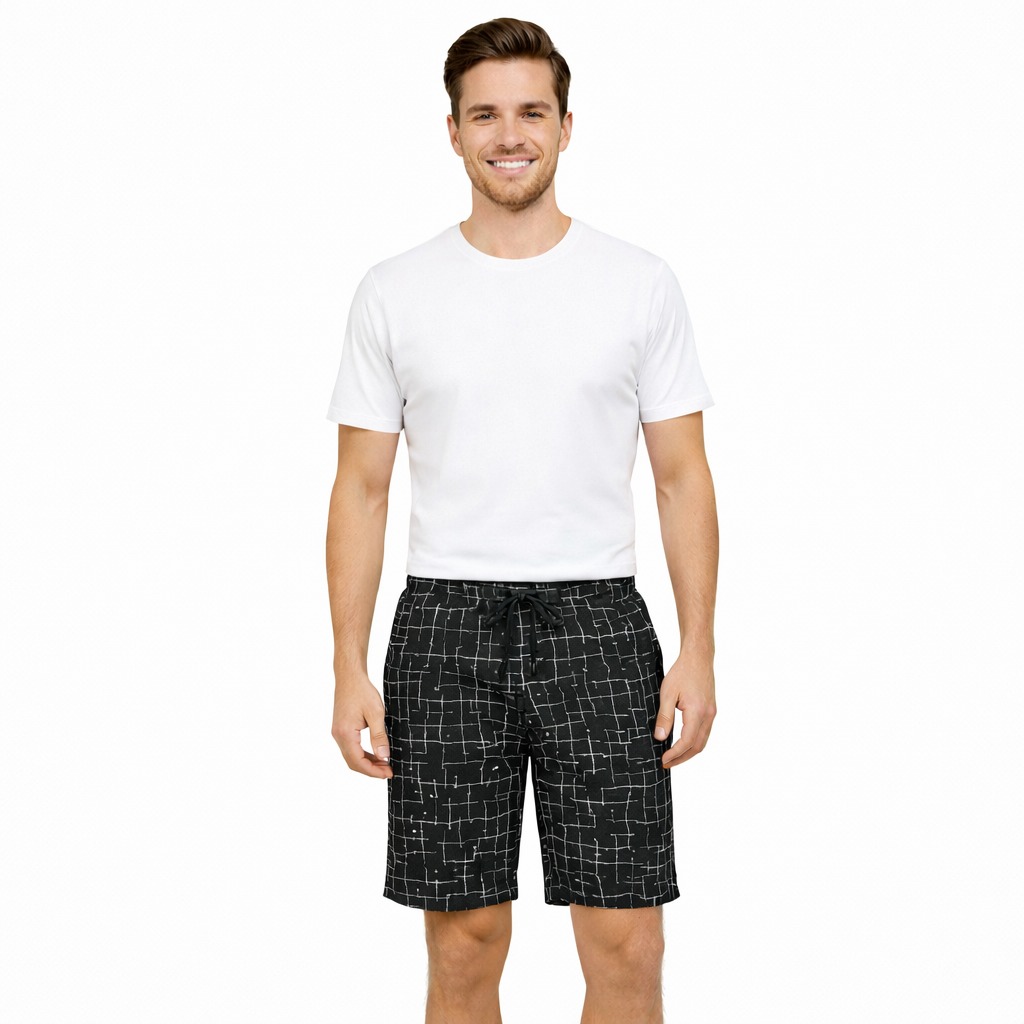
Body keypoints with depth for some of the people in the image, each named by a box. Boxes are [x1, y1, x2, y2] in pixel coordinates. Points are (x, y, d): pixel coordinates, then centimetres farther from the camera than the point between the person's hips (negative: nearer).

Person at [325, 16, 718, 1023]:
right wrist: (349, 671, -2)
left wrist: (698, 650, -4)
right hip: (447, 618, 1)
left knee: (625, 942, -2)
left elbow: (682, 476, 4)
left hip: (595, 613, 0)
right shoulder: (394, 292, 4)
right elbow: (362, 489, 5)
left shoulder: (640, 283, 4)